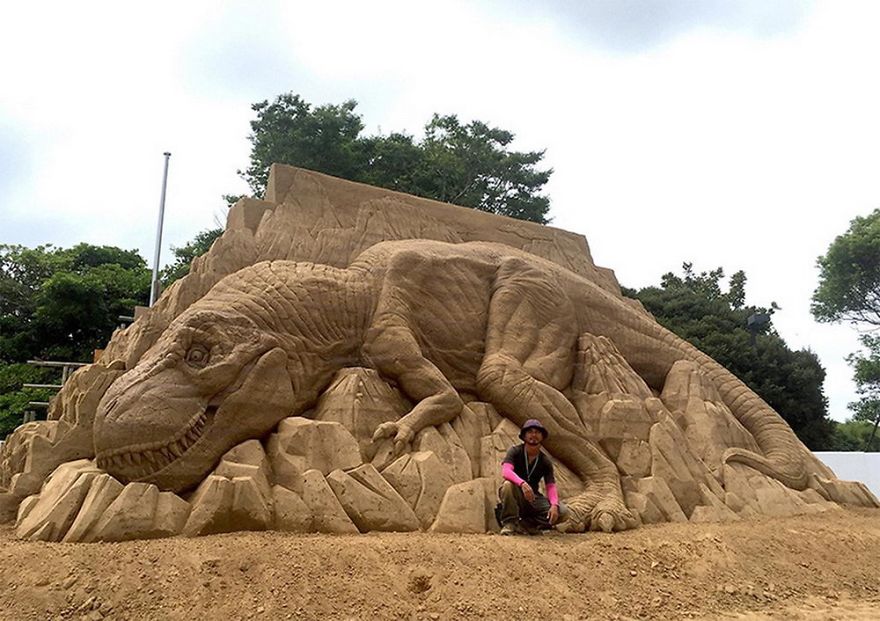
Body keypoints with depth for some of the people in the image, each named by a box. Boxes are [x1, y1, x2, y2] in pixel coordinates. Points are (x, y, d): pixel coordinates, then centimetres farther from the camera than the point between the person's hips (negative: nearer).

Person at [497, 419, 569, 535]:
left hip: (533, 499, 4)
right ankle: (509, 523, -19)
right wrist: (522, 484, -46)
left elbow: (550, 486, -6)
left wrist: (554, 505, -26)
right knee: (508, 485, -37)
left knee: (562, 512, -17)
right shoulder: (515, 451, -10)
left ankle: (525, 524, -5)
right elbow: (505, 472, -27)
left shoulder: (545, 460, 1)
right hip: (514, 498, -3)